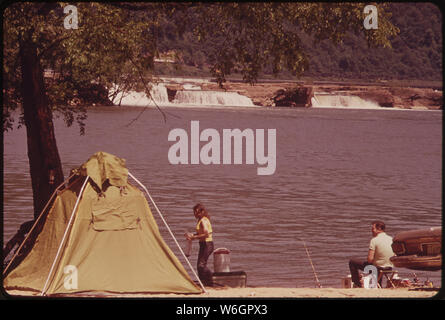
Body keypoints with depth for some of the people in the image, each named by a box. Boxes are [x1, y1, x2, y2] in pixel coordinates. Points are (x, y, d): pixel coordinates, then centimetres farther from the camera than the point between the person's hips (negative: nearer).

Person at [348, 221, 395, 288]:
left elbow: (369, 259, -20)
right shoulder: (391, 239, 1)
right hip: (390, 268, 6)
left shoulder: (374, 240, -17)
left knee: (352, 262, 9)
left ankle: (357, 285, 14)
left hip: (377, 267, -6)